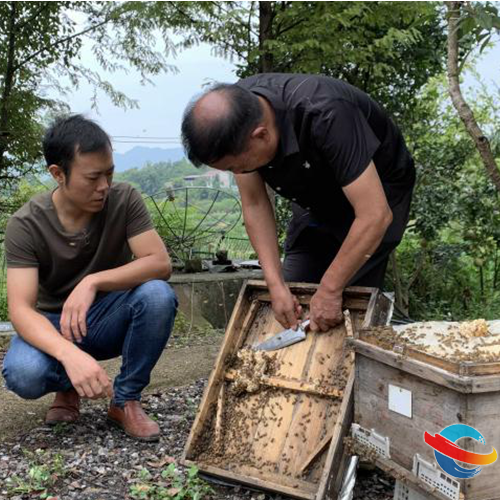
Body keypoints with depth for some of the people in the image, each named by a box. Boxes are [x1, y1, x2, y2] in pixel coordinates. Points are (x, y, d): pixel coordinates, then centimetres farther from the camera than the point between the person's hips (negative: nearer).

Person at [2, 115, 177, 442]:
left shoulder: (124, 200, -15)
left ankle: (126, 400, -9)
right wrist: (70, 354, -47)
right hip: (53, 326, -1)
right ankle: (68, 386, 5)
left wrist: (92, 282, -36)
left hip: (109, 317, 1)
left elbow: (161, 263, -23)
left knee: (158, 295, -31)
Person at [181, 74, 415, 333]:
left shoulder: (326, 115, -39)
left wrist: (330, 289, -29)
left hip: (376, 192, -5)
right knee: (294, 298, 2)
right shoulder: (232, 110, -21)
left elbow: (375, 216, -38)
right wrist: (276, 284, -21)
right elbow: (254, 204, -13)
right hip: (315, 200, 5)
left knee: (347, 306, -12)